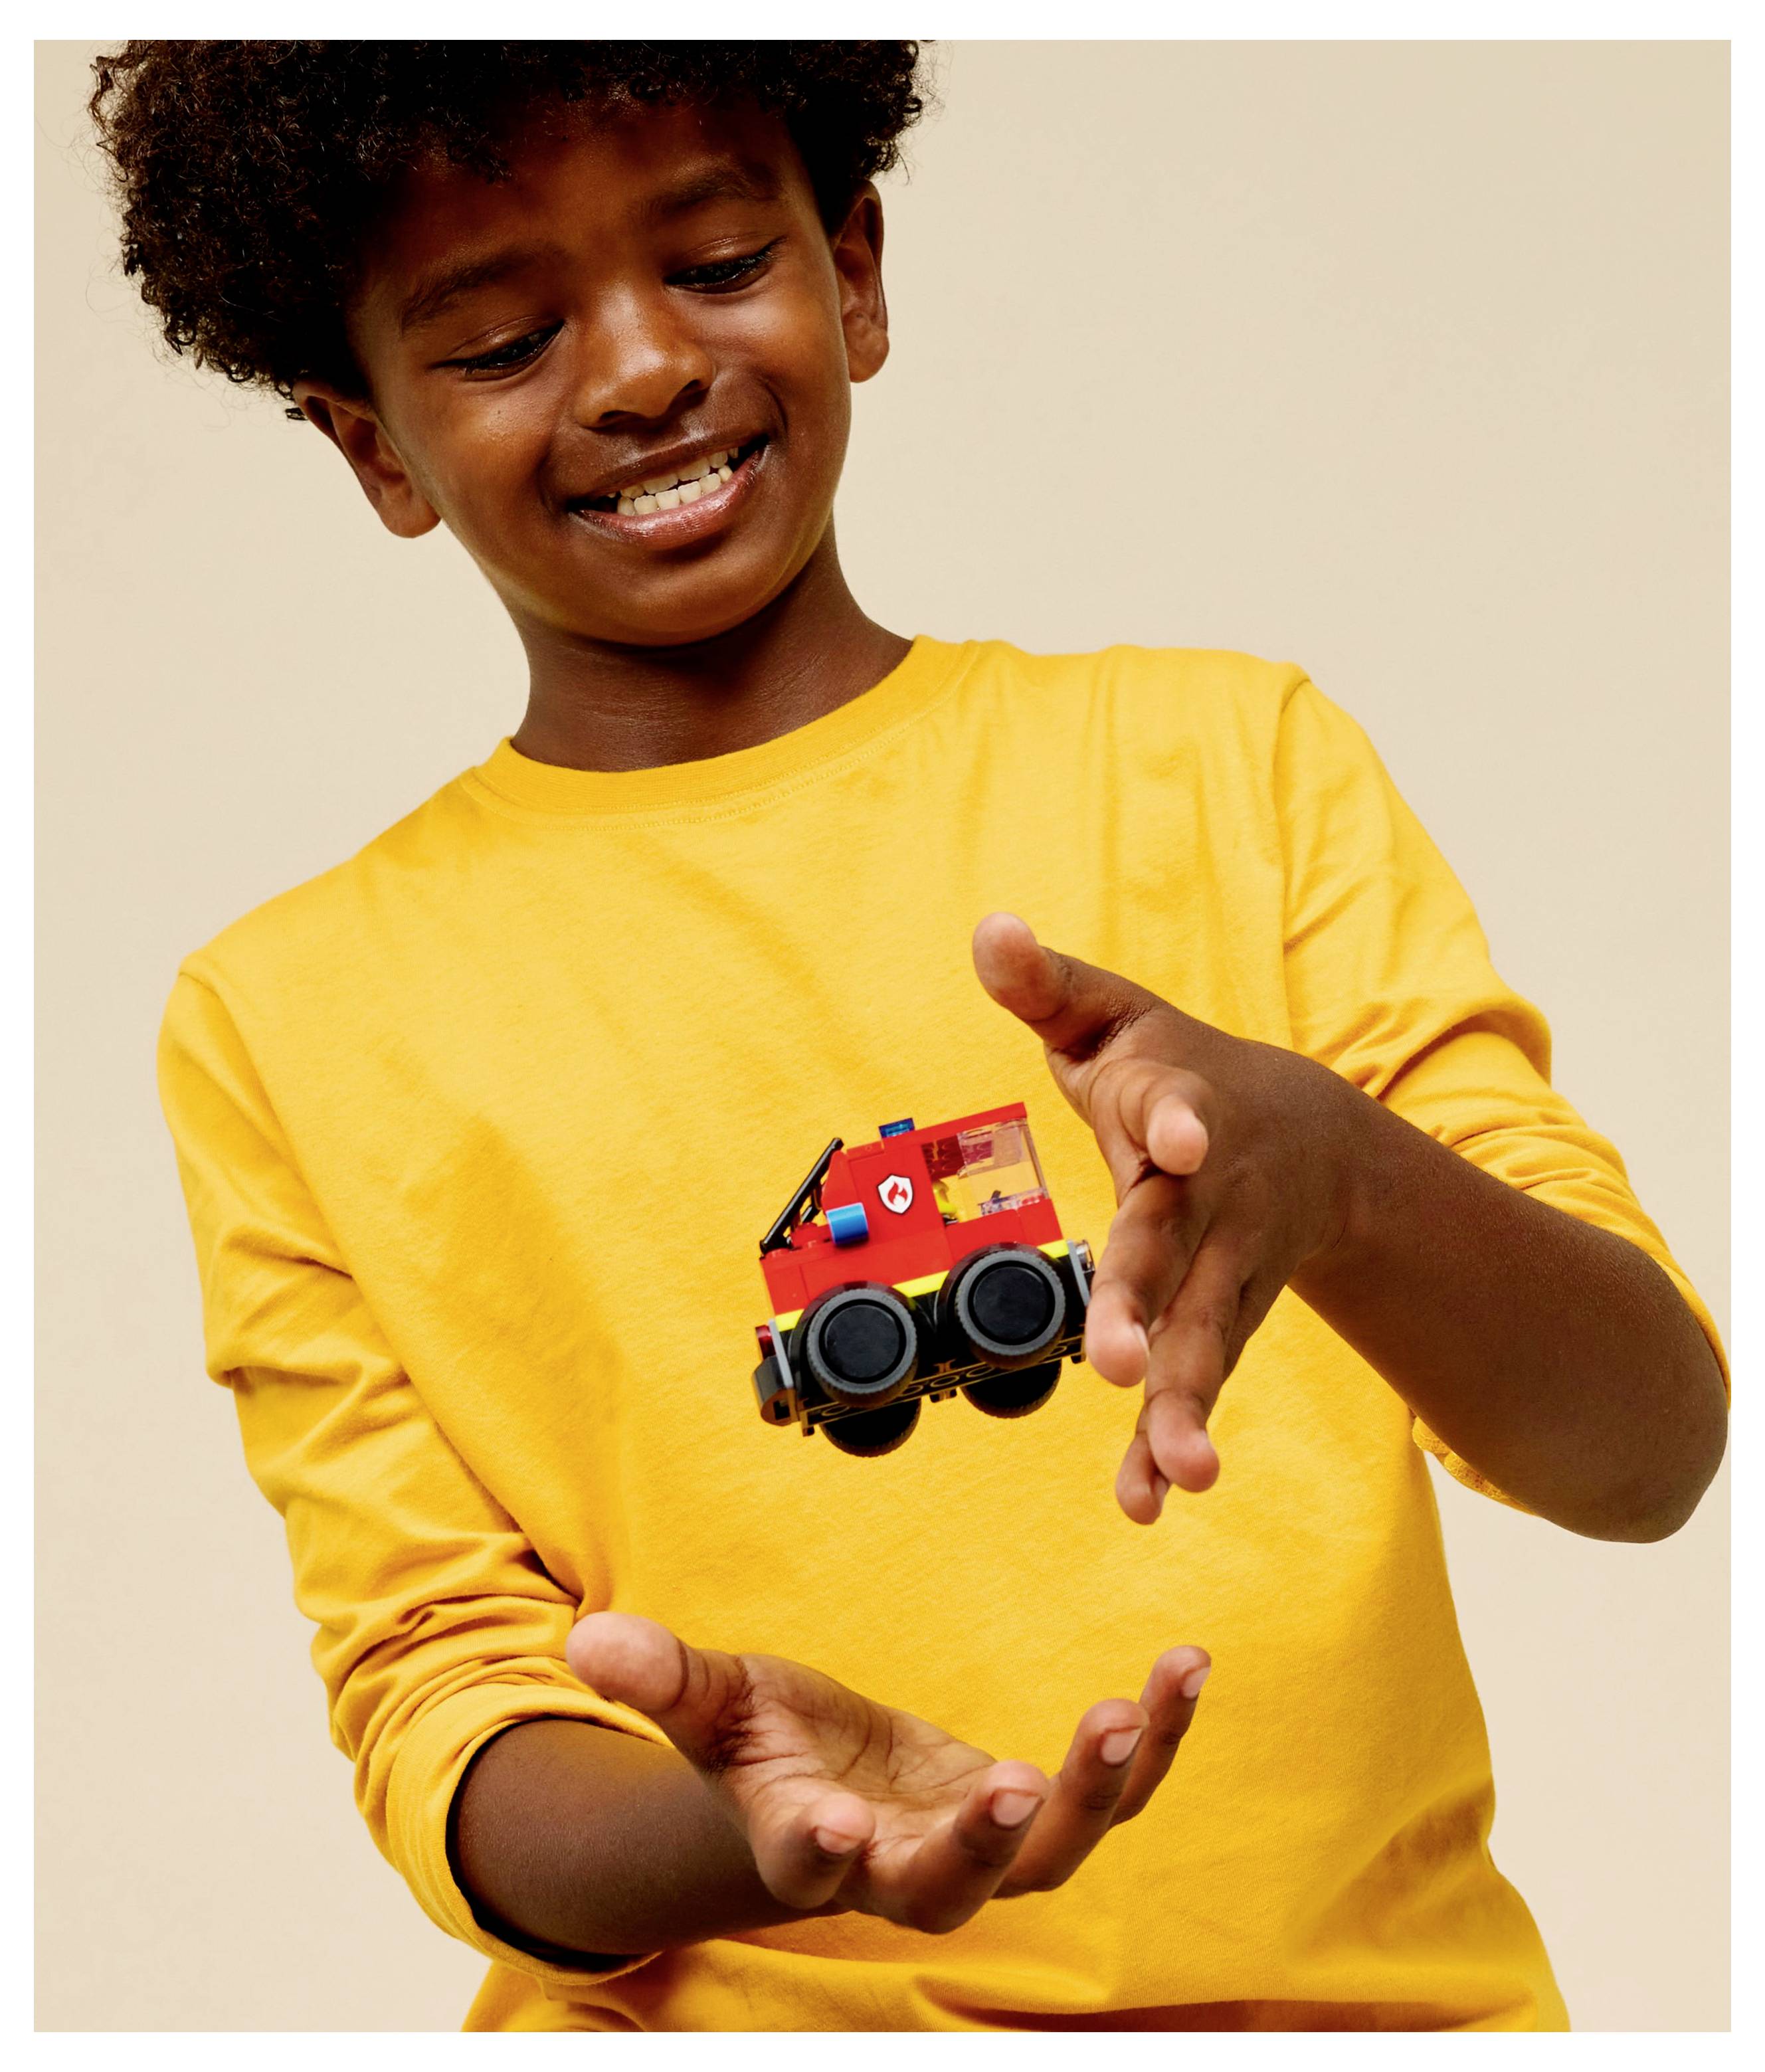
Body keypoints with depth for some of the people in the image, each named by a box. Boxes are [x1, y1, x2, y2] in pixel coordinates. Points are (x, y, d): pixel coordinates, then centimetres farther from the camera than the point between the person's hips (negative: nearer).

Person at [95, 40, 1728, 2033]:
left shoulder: (1221, 752, 8)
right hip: (735, 2019, -1)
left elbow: (1651, 1452, 1)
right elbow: (438, 1700, 2)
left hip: (1371, 1985, 1)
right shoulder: (286, 1026, 7)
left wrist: (1322, 1169, -19)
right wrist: (751, 1835, -19)